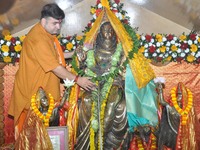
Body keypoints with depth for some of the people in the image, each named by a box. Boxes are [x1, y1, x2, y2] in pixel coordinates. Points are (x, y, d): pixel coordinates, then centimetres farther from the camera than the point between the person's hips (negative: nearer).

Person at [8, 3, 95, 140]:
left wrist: (74, 54, 6)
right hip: (33, 90, -9)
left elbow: (54, 56, 17)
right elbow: (55, 67, -28)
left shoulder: (48, 33, 6)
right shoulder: (38, 39, -27)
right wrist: (77, 79, -24)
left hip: (45, 88, 10)